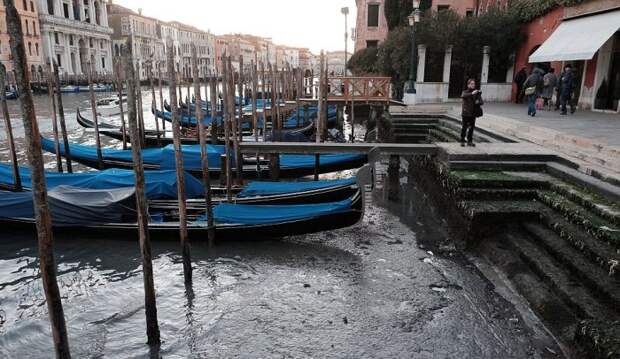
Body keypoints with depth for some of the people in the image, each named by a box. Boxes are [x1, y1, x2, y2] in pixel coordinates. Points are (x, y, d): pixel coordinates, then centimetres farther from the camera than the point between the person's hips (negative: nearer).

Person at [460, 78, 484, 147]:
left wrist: (478, 102, -21)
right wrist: (472, 93, -39)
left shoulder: (477, 93, 7)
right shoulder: (465, 92, -2)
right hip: (466, 113, -3)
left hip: (473, 113, 3)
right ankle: (462, 141, 10)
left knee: (471, 127, 8)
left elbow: (481, 102, 2)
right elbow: (463, 96, -27)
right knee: (464, 127, -1)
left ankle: (470, 141, 18)